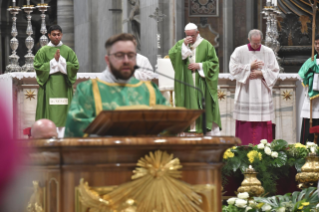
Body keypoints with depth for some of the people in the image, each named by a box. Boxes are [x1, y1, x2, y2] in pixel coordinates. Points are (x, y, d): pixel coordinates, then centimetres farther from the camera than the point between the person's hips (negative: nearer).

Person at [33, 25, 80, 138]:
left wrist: (61, 61, -8)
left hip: (64, 87, 2)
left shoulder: (68, 51, 9)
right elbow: (38, 68, -4)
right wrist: (54, 61, -9)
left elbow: (75, 66, 2)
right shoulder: (43, 51, 4)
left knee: (63, 112, -3)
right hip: (48, 87, -2)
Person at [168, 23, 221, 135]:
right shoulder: (180, 44, 10)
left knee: (206, 109, -3)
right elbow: (172, 55, -7)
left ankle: (212, 133, -2)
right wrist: (184, 45, -14)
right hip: (187, 85, 2)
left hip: (202, 83, -2)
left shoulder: (206, 45, 3)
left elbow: (214, 62, 1)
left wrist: (199, 66, -10)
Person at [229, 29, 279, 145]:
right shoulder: (239, 51, 3)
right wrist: (250, 67, -8)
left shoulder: (268, 52, 7)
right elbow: (233, 69, -4)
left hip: (262, 95, 1)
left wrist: (261, 73, -9)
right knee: (245, 125, -3)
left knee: (263, 125, -3)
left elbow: (274, 71, 5)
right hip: (245, 95, -1)